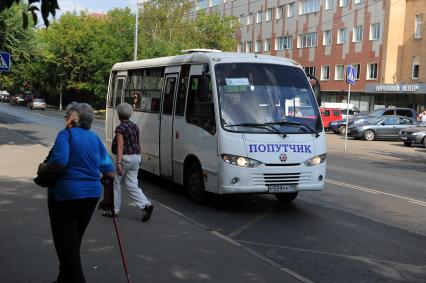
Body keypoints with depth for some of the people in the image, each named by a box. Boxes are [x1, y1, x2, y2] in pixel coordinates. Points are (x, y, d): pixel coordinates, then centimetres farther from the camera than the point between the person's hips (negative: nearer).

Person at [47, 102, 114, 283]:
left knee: (66, 243, 4)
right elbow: (109, 169, 4)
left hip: (66, 195, -6)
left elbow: (59, 161, -25)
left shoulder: (66, 135, -10)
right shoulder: (94, 138, 7)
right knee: (75, 241, 20)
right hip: (92, 194, 7)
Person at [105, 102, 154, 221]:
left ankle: (114, 209, 18)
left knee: (115, 183, 10)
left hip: (124, 158, -7)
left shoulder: (120, 128, -12)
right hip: (136, 157, 7)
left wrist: (118, 163, -23)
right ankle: (146, 205, -9)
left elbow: (120, 147, -20)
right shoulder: (135, 126, 10)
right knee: (132, 184, 8)